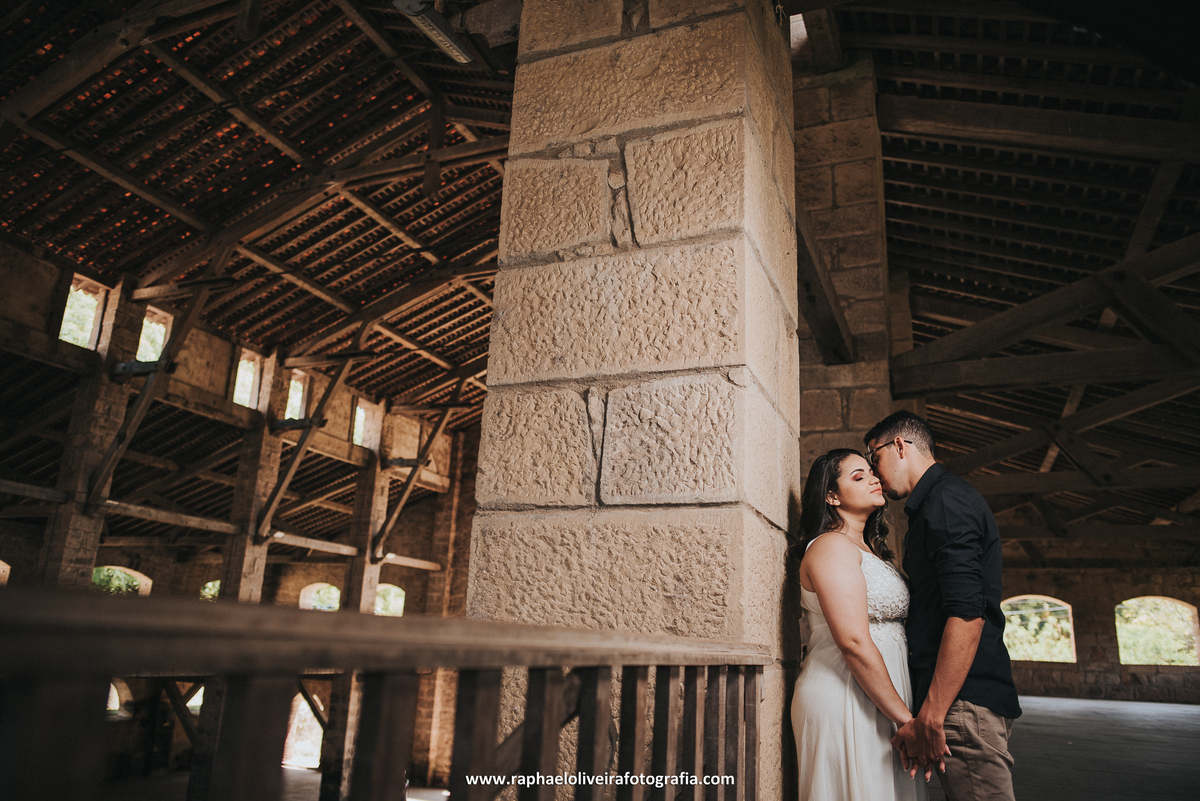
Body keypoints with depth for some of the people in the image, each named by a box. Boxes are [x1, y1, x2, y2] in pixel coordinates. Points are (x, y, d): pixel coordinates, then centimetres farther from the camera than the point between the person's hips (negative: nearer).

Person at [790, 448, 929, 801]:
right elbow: (853, 642, -19)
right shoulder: (831, 546, -11)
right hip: (847, 701, -9)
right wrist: (907, 719, -17)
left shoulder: (870, 551, 20)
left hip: (879, 699, 9)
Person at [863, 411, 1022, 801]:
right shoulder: (934, 504, 22)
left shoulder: (946, 500, -11)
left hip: (964, 703, -10)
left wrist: (930, 717, -23)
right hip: (967, 699, 10)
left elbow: (967, 613, -22)